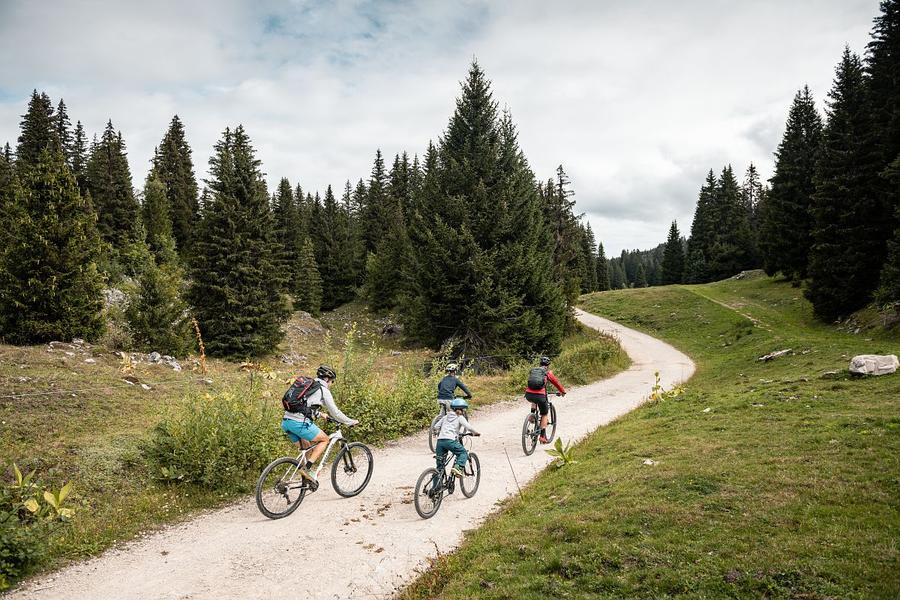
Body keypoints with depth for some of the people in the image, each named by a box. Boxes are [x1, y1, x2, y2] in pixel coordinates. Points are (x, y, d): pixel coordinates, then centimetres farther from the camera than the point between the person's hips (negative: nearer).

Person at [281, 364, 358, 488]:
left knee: (307, 448, 24)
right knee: (324, 439, 12)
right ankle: (306, 468, -1)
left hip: (286, 421, 8)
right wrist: (351, 422, 18)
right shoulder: (323, 390, 2)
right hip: (300, 423, -8)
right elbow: (335, 413, 4)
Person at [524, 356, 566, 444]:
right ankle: (542, 436, 12)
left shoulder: (532, 370, 22)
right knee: (544, 415, 16)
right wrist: (563, 392, 40)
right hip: (540, 395, -4)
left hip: (528, 395, 4)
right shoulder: (548, 372, 11)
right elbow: (556, 383, 23)